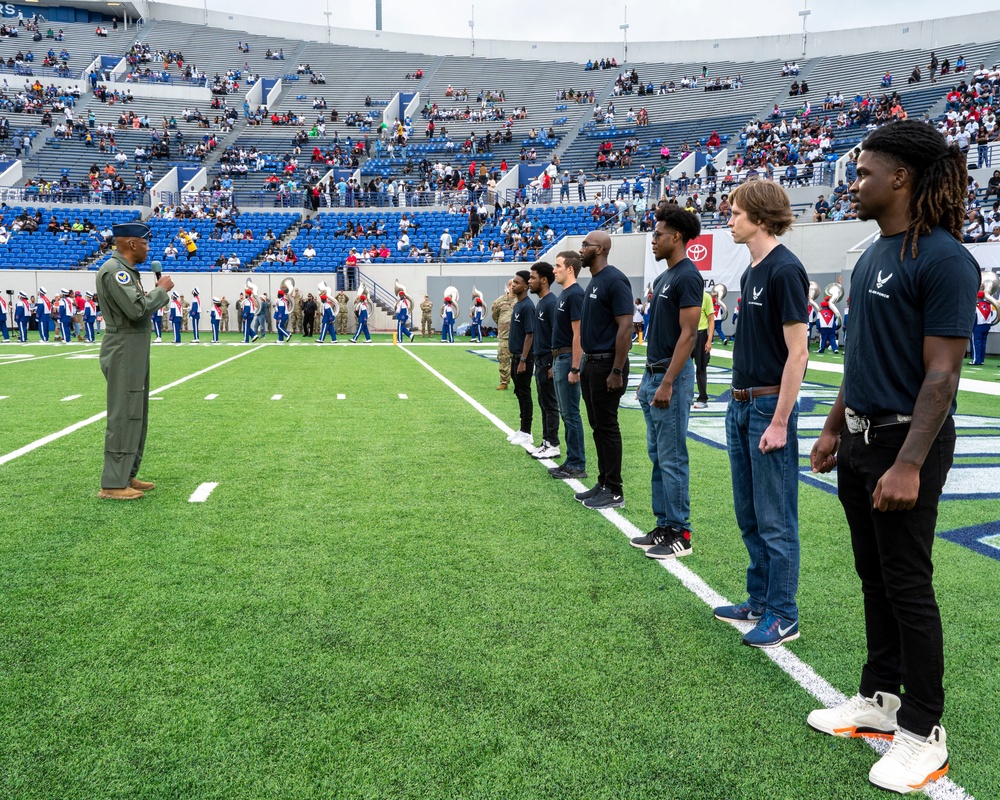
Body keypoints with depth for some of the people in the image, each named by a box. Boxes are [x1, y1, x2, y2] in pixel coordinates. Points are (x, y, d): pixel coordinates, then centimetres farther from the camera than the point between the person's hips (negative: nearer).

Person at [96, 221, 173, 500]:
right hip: (123, 350, -11)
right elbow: (136, 309, -25)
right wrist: (161, 290, -13)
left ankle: (127, 476, 21)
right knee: (124, 416, -9)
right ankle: (113, 484, -5)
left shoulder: (126, 270, 17)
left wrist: (159, 292, 6)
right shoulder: (114, 270, -15)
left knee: (136, 415, 14)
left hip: (135, 350, 11)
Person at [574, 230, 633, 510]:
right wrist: (585, 364, 17)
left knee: (607, 426, -3)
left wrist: (617, 371, -22)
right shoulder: (594, 281, 14)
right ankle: (603, 483, 22)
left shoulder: (614, 280, -15)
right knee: (597, 425, 13)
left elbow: (625, 327, -20)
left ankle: (614, 491, 5)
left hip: (606, 365, -9)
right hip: (591, 362, 9)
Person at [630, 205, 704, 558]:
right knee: (658, 456, 13)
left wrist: (667, 383, -22)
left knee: (672, 457, -4)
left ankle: (679, 532, 5)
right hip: (654, 374, 10)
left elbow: (688, 334, -19)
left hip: (671, 376, -10)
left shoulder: (688, 277, -14)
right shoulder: (663, 277, 16)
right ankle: (664, 525, 21)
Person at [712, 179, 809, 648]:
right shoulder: (751, 272, 13)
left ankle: (782, 616, 12)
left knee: (775, 519, 1)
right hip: (741, 405, 9)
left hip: (769, 407, -9)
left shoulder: (785, 270, -14)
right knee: (749, 516, 16)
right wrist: (740, 400, 16)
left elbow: (797, 351, -18)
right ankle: (759, 601, 28)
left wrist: (779, 421, -20)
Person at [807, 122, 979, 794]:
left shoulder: (943, 259, -16)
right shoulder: (875, 254, 11)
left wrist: (909, 465, -24)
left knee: (907, 586, 1)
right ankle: (881, 700, 32)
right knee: (874, 576, 16)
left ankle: (923, 733, 17)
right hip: (861, 440, 9)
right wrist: (834, 428, 19)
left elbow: (941, 372, -20)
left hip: (906, 442, -8)